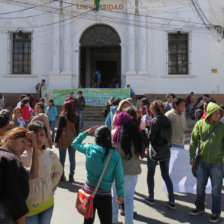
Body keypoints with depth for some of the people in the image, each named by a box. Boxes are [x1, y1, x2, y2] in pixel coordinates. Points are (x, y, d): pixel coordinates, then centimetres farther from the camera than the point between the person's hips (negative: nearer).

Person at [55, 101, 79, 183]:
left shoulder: (63, 117, -8)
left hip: (63, 140, -3)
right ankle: (71, 176, 9)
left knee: (62, 158, 6)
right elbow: (77, 130, 7)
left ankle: (61, 176, 10)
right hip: (73, 140, 3)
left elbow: (59, 129, -6)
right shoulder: (76, 118, 2)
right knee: (72, 159, 7)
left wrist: (56, 141, 0)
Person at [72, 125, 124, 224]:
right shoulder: (115, 155, -14)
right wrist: (120, 194, 4)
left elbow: (75, 143, 11)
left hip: (88, 191, 3)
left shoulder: (89, 149, -9)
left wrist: (87, 132, 12)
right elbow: (119, 178, -8)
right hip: (104, 195, -3)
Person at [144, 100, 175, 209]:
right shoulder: (167, 120, 2)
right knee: (166, 175, 12)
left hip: (155, 150, -5)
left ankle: (151, 197, 23)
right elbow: (169, 136, 6)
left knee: (150, 174, 14)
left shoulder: (155, 121, -17)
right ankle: (172, 201, 10)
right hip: (166, 150, 5)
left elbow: (150, 137, -16)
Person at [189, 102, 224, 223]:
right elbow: (194, 141, 2)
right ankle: (200, 207, 36)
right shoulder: (200, 124, -5)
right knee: (200, 186, 16)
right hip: (202, 161, 2)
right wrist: (192, 156, 0)